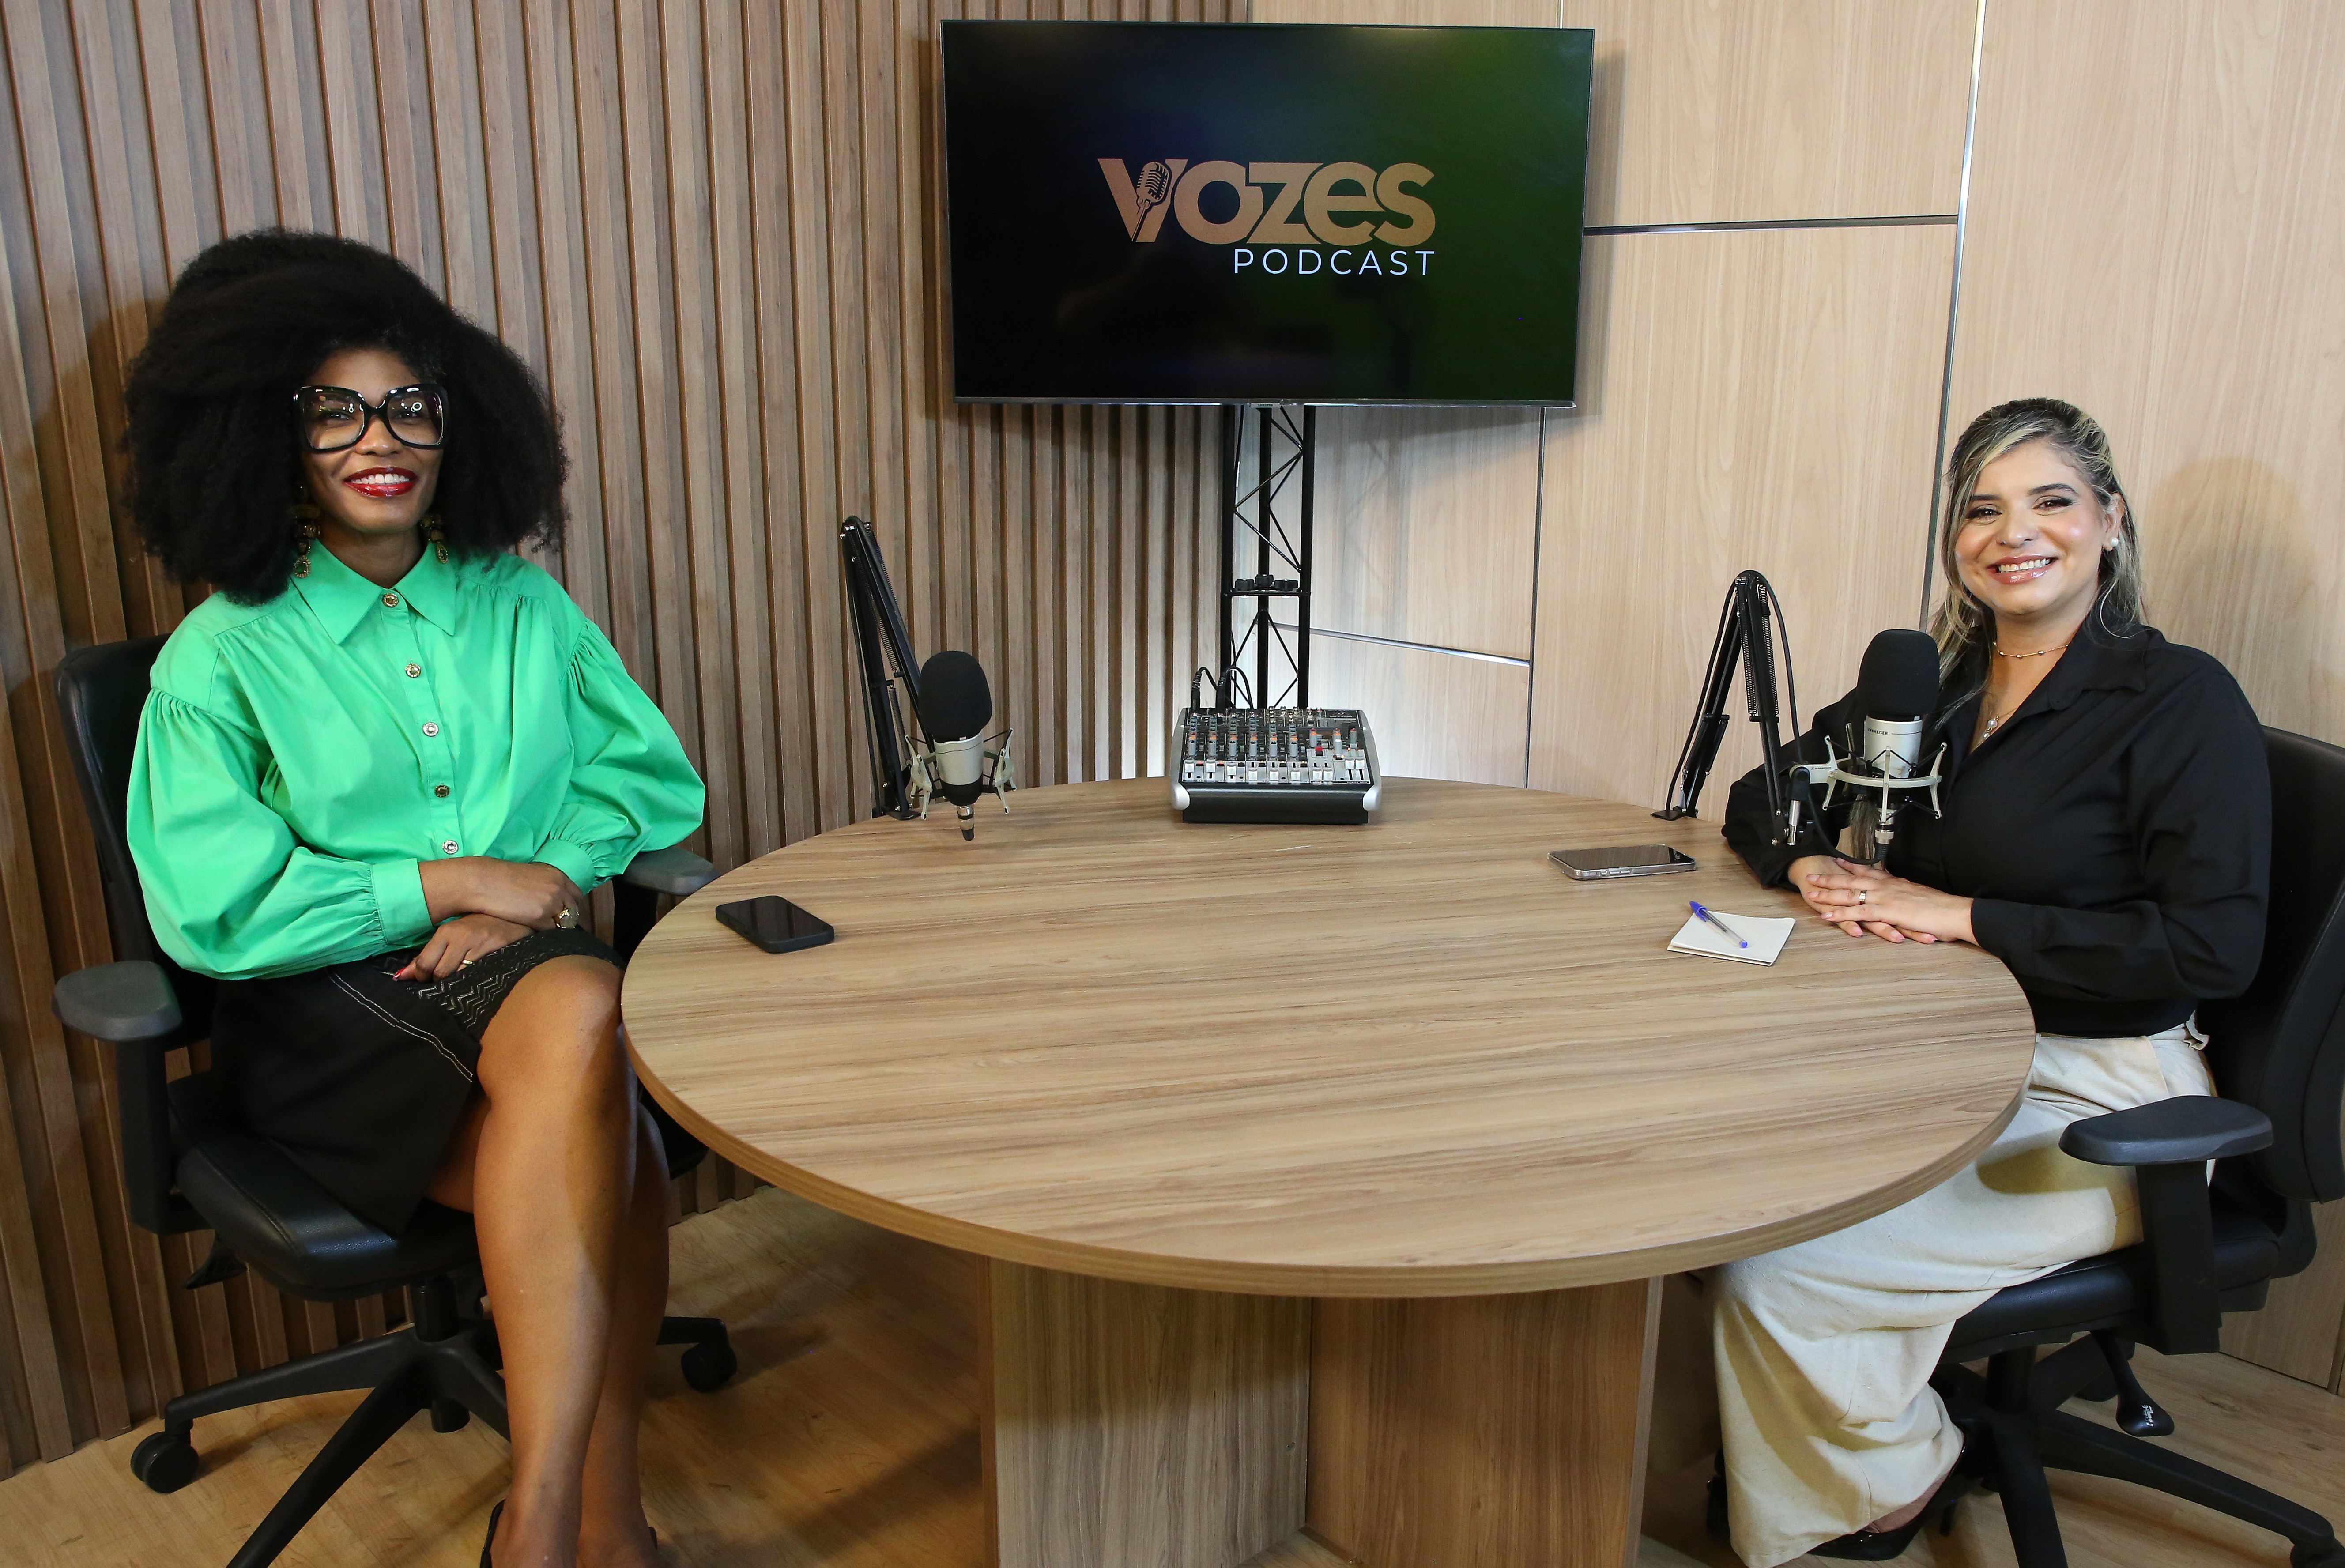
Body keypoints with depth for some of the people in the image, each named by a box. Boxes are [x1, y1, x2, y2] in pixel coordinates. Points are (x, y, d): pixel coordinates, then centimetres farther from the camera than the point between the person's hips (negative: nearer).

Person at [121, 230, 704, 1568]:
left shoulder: (524, 607, 13)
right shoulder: (222, 654, 2)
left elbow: (657, 780, 10)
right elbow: (211, 908, -6)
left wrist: (543, 882, -8)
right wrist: (449, 881, -11)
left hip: (524, 969, 3)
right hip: (326, 1010, -3)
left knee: (579, 1008, -34)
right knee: (602, 1159, -31)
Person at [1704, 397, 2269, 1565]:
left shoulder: (2182, 701, -11)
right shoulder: (1929, 687, 8)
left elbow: (2214, 947, -18)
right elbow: (1760, 798, 15)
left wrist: (1963, 917, -19)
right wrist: (1809, 868, -8)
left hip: (2096, 1101, -6)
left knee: (1768, 1267, -21)